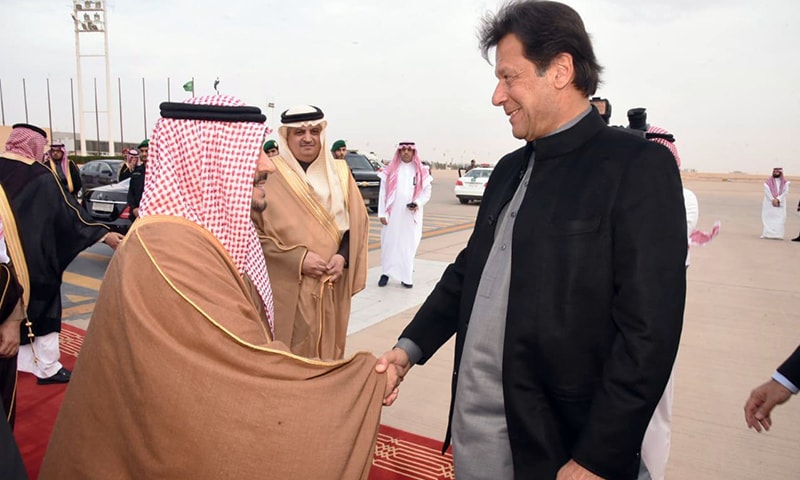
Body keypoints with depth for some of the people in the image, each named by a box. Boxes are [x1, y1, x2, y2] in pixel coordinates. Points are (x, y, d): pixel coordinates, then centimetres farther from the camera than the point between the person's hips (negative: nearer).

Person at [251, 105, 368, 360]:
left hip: (332, 287, 4)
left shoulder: (339, 173, 8)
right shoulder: (270, 175, -6)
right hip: (288, 288, -4)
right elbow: (254, 231, -7)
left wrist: (343, 256, -8)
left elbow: (358, 223, 9)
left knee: (327, 349, 13)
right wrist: (298, 258, -15)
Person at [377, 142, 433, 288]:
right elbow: (383, 193, 2)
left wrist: (418, 203, -13)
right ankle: (386, 273, 18)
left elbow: (427, 192, 7)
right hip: (392, 215, 0)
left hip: (411, 216, 0)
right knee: (389, 243, 4)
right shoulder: (390, 170, 3)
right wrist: (382, 213, -3)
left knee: (409, 245, 4)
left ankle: (407, 277, 12)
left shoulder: (421, 172, 4)